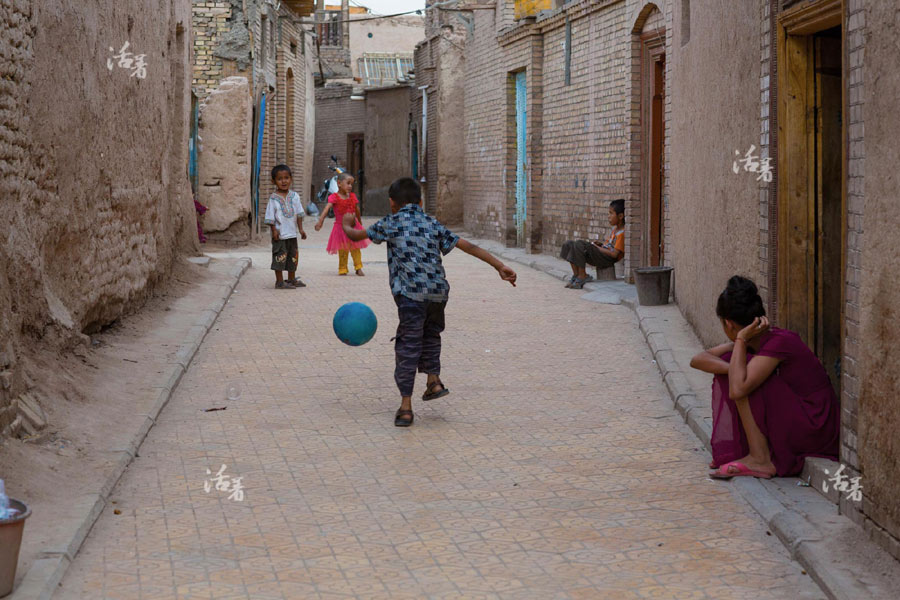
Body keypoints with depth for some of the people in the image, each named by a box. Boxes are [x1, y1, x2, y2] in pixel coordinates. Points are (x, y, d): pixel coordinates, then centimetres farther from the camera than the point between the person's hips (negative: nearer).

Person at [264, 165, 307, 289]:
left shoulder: (294, 196, 3)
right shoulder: (273, 198, -8)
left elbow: (299, 213, 8)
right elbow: (270, 217, -7)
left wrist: (300, 229, 3)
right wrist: (274, 230, -14)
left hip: (292, 233, 5)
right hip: (280, 234, -5)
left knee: (293, 256, 14)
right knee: (280, 256, -4)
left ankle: (292, 279, 27)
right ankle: (279, 281, 3)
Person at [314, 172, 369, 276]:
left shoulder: (352, 196, 4)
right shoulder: (334, 197, -12)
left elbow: (357, 210, 17)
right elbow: (327, 209, -25)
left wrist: (360, 222, 27)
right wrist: (320, 221, -38)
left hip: (353, 226, 3)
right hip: (340, 227, -3)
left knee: (355, 248, 5)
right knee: (342, 250, 3)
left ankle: (358, 268, 13)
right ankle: (342, 269, 15)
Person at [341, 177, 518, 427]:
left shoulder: (391, 223, 8)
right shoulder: (432, 224, 17)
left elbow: (356, 236, 17)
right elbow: (468, 246, 11)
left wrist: (347, 224, 41)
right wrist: (499, 266, 8)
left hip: (411, 293, -4)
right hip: (438, 291, 4)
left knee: (408, 345, -1)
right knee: (431, 333, 30)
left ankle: (406, 406, -1)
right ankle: (433, 379, 21)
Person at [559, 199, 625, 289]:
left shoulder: (622, 233, -14)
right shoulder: (614, 229, 16)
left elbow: (614, 254, -20)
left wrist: (598, 248, -12)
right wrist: (600, 243, 8)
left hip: (608, 259, -10)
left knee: (579, 244, -27)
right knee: (569, 244, 3)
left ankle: (582, 276, -17)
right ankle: (576, 275, -2)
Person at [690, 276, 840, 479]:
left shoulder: (779, 343, -21)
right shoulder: (754, 341, 5)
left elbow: (737, 390, -32)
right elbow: (699, 359, 2)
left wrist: (741, 339, -22)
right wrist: (732, 368, -18)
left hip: (815, 428, -9)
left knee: (741, 383, -17)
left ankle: (761, 460, -13)